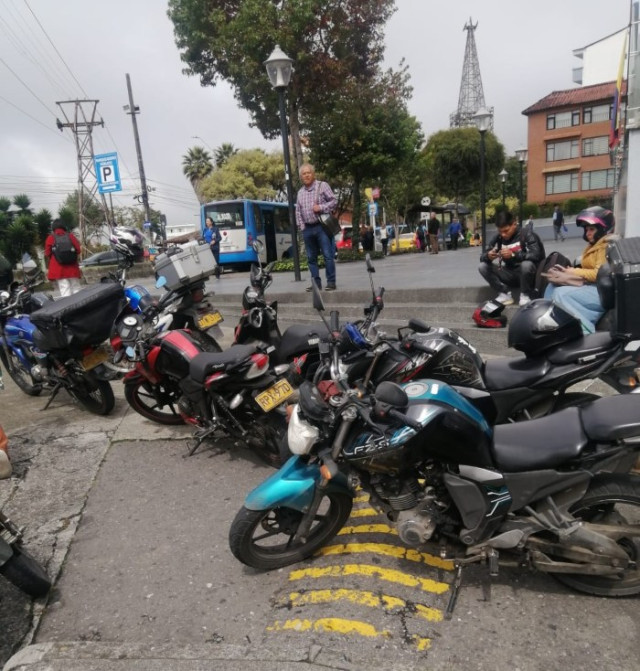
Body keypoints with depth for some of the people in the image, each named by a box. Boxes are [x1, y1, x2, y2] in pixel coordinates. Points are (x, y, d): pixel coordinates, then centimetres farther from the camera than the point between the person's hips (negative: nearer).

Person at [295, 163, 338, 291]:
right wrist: (301, 226, 7)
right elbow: (298, 211, 17)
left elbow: (334, 201, -1)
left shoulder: (322, 185, 3)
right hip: (307, 229, 5)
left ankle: (331, 282, -4)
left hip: (321, 226, -5)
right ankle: (316, 282, 12)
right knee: (311, 258, 6)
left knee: (328, 256, -7)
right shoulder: (300, 192, 16)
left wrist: (321, 207, -13)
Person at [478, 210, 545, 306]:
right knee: (483, 266, -14)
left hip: (526, 275, -4)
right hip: (510, 275, 4)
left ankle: (525, 295, -12)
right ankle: (505, 294, -6)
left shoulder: (527, 234, -16)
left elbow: (536, 255, -28)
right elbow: (482, 257, -4)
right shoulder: (497, 238, -5)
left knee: (527, 264, -37)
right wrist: (488, 256, -30)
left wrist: (513, 254, -41)